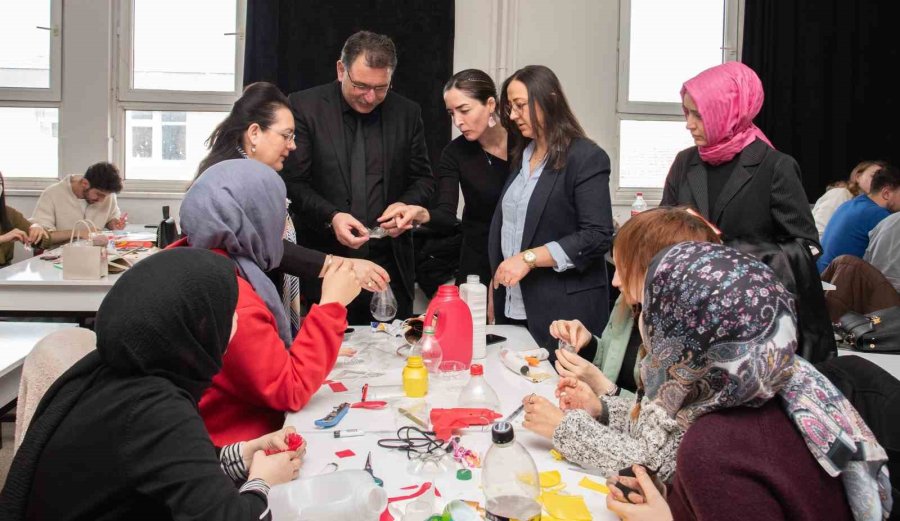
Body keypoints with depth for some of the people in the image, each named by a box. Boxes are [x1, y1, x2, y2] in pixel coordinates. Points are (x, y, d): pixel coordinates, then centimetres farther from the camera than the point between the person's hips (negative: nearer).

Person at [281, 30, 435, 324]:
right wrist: (331, 217, -20)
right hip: (324, 264, -2)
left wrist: (407, 204, -9)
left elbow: (423, 179, 13)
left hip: (389, 265, 3)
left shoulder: (407, 113, 6)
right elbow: (292, 182, -4)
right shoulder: (304, 107, -3)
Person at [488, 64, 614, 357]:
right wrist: (496, 289, 13)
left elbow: (597, 237, -15)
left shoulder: (587, 157, -8)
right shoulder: (521, 155, 15)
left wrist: (529, 258, -19)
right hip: (513, 307, 7)